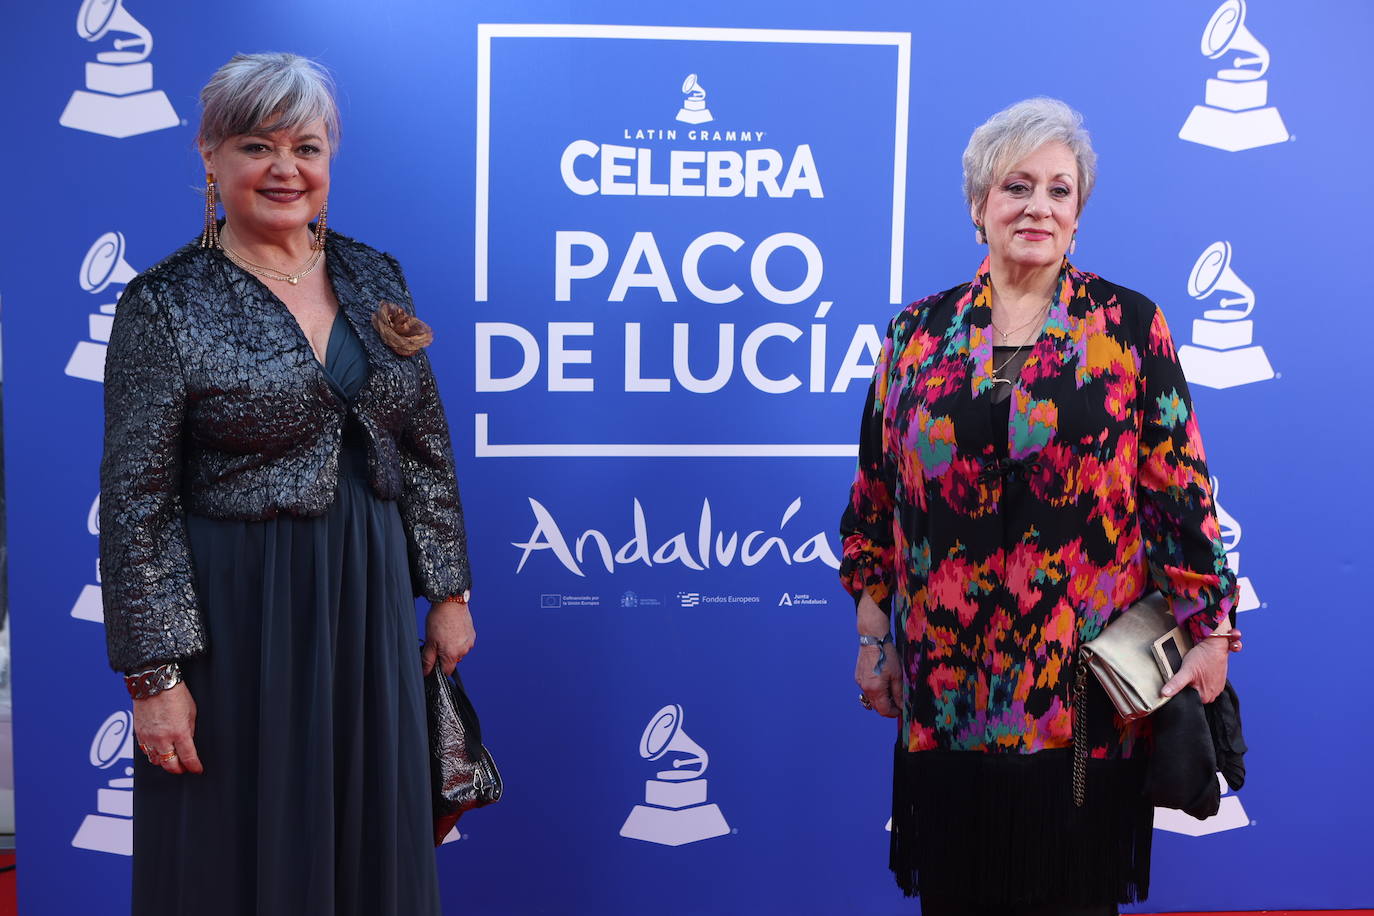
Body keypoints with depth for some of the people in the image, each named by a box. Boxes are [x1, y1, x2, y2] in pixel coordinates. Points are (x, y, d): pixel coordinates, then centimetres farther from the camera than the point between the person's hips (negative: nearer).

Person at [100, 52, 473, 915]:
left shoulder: (373, 276, 4)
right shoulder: (167, 303, -10)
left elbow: (428, 448, 9)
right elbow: (137, 503, -10)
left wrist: (449, 590, 8)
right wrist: (155, 674, -12)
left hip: (372, 604, 4)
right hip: (236, 616, -4)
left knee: (374, 842, 16)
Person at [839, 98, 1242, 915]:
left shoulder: (1131, 327, -1)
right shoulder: (918, 333, 5)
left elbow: (1181, 487, -3)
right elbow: (877, 493, 8)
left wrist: (1208, 632, -7)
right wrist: (874, 634, 7)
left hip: (1085, 686, -2)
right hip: (946, 684, 2)